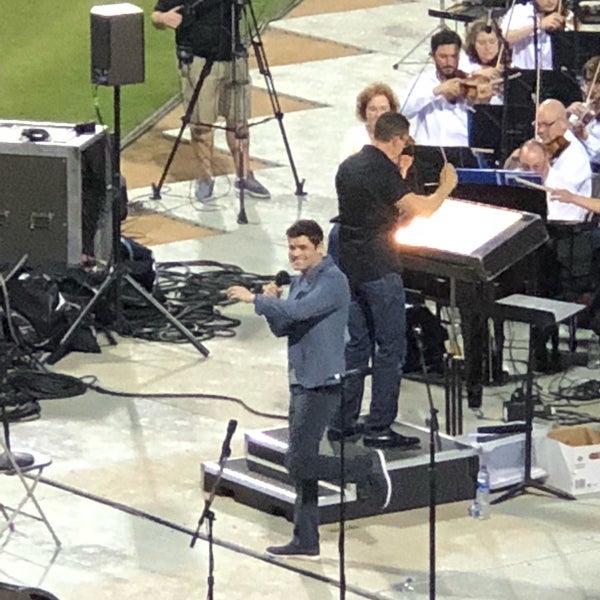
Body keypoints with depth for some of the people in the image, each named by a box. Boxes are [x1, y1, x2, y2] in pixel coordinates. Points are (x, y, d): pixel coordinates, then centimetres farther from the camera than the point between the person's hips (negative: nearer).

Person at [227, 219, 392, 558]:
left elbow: (300, 310, -28)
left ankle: (369, 466, 1)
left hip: (323, 384, -9)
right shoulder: (298, 282, 15)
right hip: (301, 383, 9)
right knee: (301, 466, 10)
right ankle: (305, 542, 15)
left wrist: (256, 300, -25)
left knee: (300, 462, -14)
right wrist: (271, 303, -3)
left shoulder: (333, 281, -13)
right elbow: (282, 328, 16)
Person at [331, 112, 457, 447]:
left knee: (357, 344, 15)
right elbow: (421, 209, -16)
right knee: (391, 347, -2)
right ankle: (379, 429, -2)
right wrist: (446, 187, 1)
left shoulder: (349, 166, 11)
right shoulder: (383, 171, -16)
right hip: (379, 268, -9)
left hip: (349, 265, 9)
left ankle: (342, 423, 16)